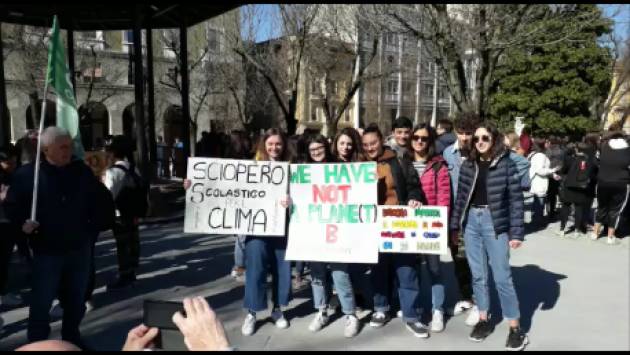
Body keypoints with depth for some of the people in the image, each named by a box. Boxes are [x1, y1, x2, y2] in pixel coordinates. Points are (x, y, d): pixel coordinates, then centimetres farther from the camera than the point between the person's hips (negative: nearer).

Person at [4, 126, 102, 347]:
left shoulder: (82, 171, 1)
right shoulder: (27, 173, -7)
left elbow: (95, 204, 9)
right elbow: (11, 205, 2)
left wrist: (92, 230, 4)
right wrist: (22, 222, -15)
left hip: (79, 248, 3)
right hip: (47, 250, -3)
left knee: (76, 300, 16)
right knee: (41, 302, 6)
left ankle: (72, 338, 35)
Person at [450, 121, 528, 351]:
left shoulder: (506, 164, -5)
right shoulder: (468, 165, 6)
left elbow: (516, 199, -6)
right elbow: (461, 196, 9)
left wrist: (516, 232, -10)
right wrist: (454, 226, 7)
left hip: (495, 223, -4)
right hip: (471, 221, 4)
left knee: (502, 277, -1)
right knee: (478, 274, 11)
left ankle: (515, 327, 12)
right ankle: (483, 319, 26)